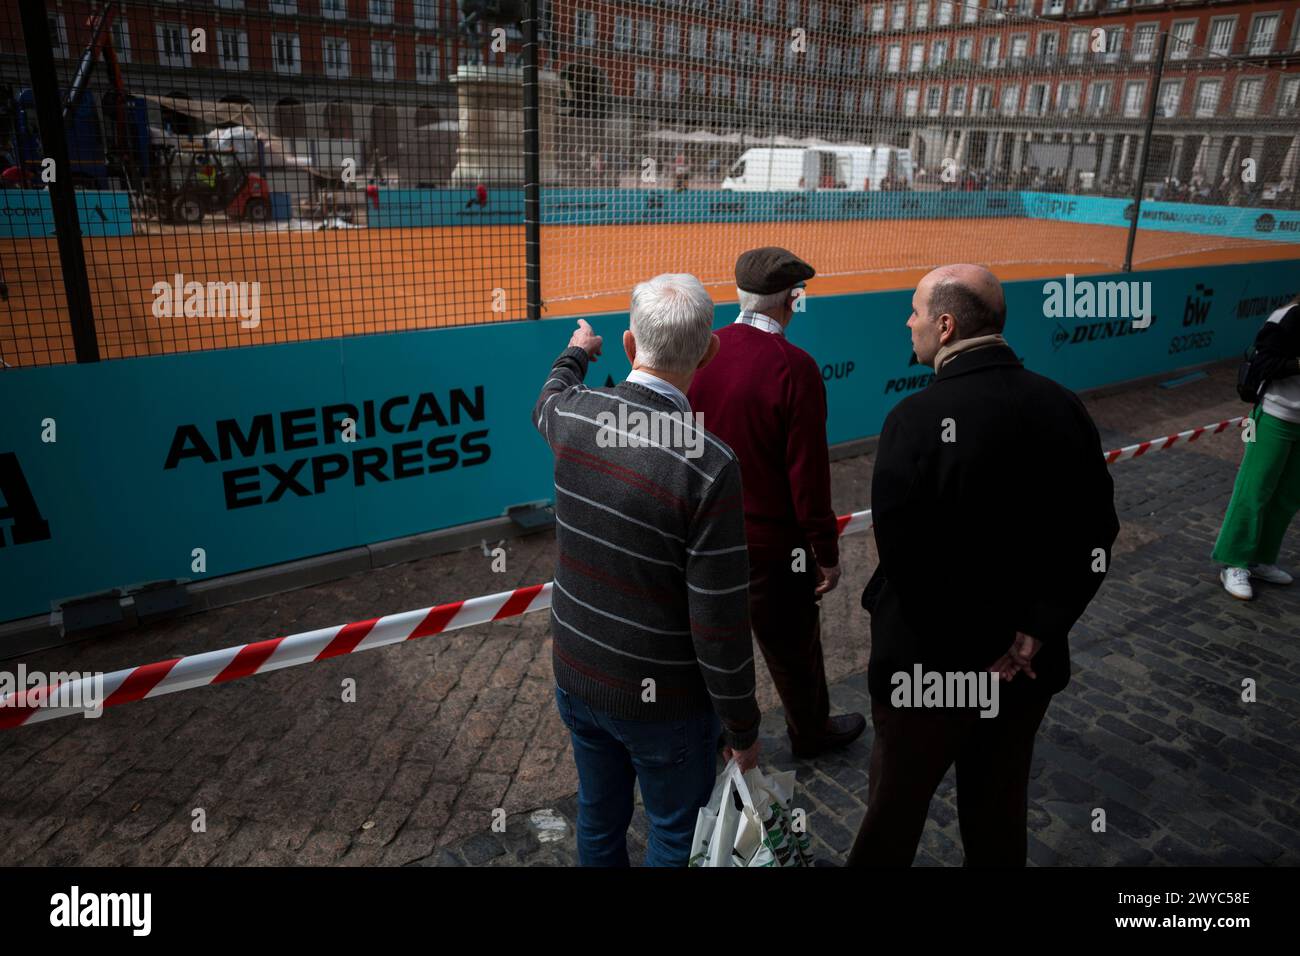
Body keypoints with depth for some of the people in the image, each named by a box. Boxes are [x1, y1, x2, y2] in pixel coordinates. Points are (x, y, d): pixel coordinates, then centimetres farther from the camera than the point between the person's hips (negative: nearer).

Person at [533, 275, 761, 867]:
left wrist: (575, 353, 38)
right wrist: (743, 729, -7)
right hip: (661, 702, -5)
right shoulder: (709, 465, -28)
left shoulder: (574, 415, -11)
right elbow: (720, 625, -23)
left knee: (599, 819, 26)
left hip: (575, 677, 5)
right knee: (677, 838, 19)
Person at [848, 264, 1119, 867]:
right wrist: (1034, 635, -8)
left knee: (896, 806, 18)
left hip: (930, 662, -5)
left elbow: (903, 555, -24)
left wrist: (963, 655, -11)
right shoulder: (1063, 407, -4)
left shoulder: (917, 417, -22)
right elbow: (1094, 538, -5)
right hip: (1027, 662, 5)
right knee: (1000, 804, 25)